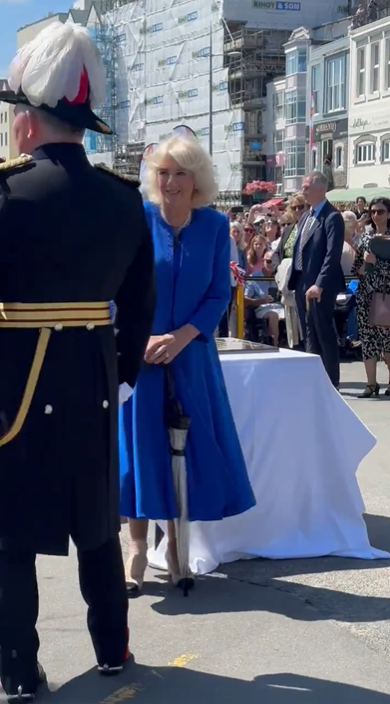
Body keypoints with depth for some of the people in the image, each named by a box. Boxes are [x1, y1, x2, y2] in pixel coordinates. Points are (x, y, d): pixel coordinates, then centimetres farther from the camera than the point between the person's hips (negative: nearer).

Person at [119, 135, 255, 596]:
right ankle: (138, 545, 15)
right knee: (139, 445, 2)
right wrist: (141, 339, -16)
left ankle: (174, 544, 20)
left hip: (190, 355, 2)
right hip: (138, 354, -2)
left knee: (187, 448, 6)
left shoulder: (215, 225, -1)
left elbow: (219, 294, 0)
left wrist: (180, 338, -13)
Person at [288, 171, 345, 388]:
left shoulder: (332, 217, -11)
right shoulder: (306, 217, 17)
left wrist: (319, 284, -25)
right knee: (309, 334, 12)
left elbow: (333, 255, -19)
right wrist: (294, 281, 13)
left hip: (320, 286, -9)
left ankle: (331, 382, 5)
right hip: (302, 283, 9)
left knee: (325, 334, -2)